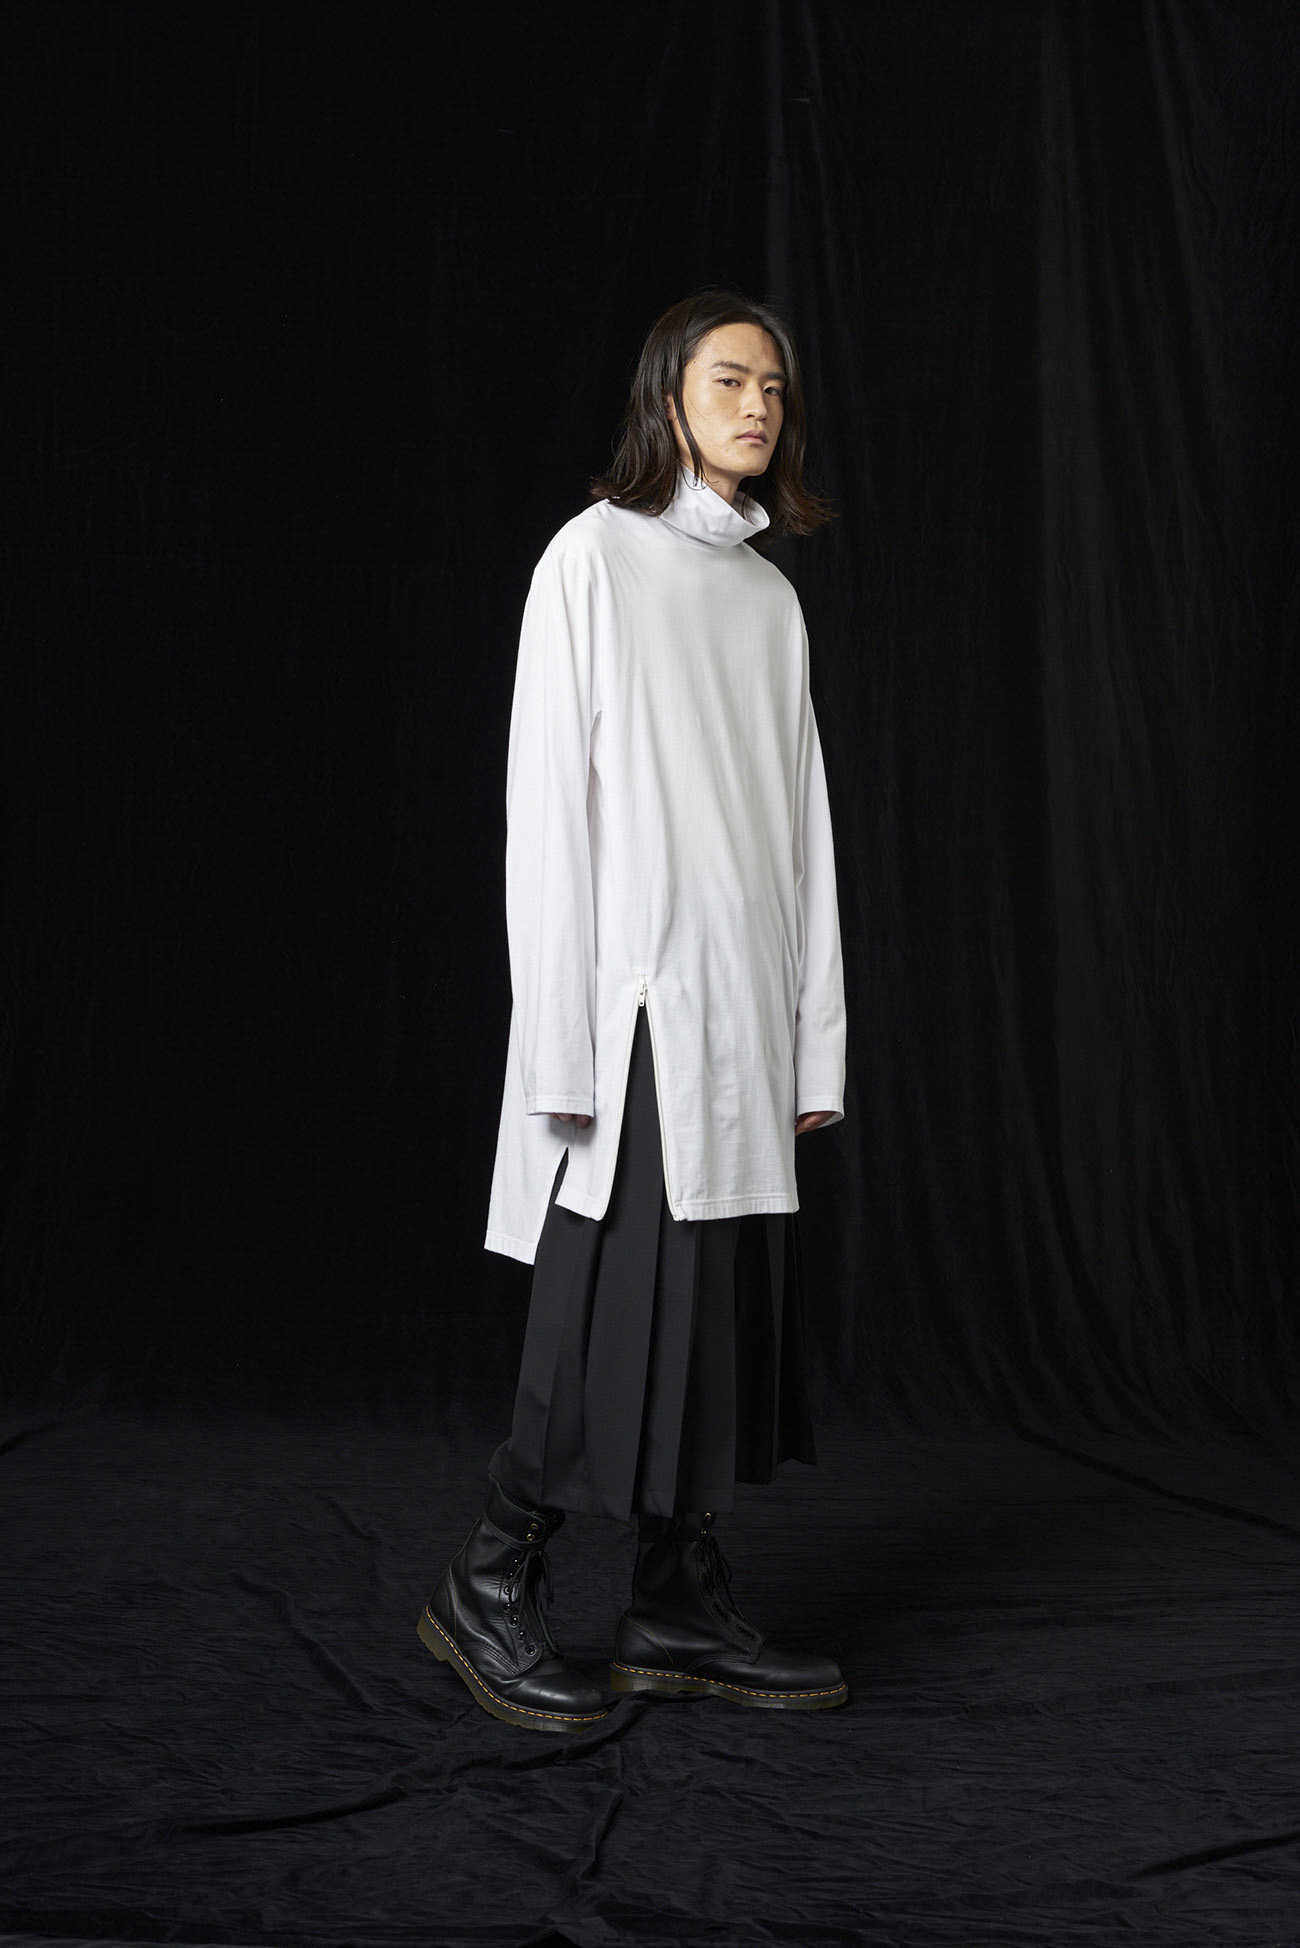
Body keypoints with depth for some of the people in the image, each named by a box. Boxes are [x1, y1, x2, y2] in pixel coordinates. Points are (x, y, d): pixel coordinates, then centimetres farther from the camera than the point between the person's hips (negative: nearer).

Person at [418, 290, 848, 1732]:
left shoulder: (770, 595, 16)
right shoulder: (596, 557, -2)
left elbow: (800, 818, 14)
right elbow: (547, 804, -8)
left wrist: (814, 1033, 9)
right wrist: (563, 1040, -14)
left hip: (743, 1002, 6)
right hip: (635, 993, -6)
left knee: (726, 1306, 8)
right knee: (623, 1306, -5)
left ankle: (680, 1613, 19)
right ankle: (491, 1590, 12)